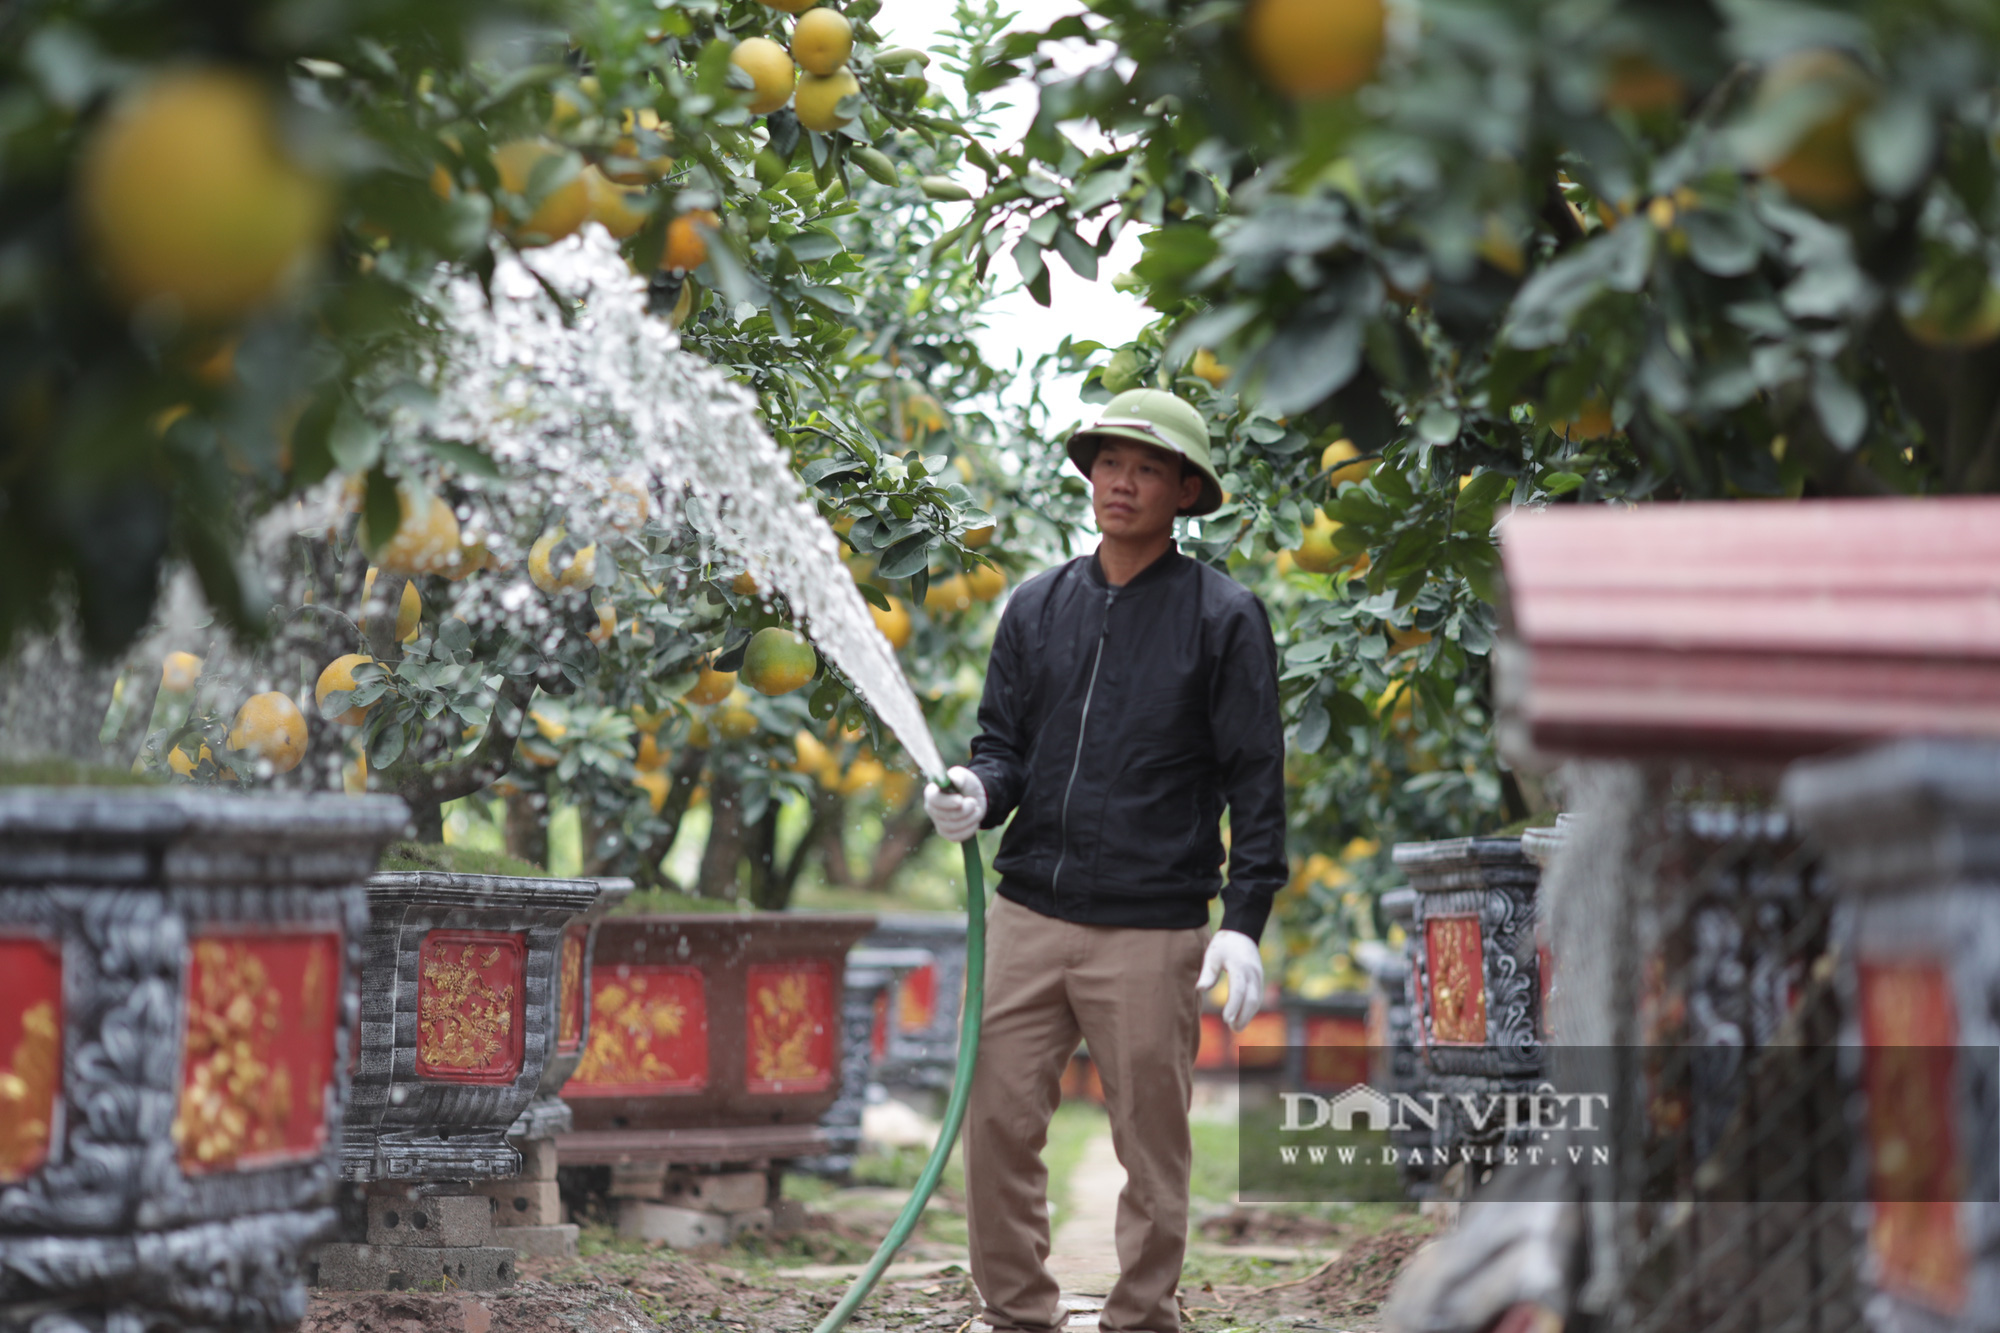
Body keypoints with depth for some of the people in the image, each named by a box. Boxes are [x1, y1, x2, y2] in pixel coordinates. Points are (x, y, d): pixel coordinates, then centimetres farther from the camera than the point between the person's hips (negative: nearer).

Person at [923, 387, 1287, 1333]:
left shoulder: (1223, 617, 0)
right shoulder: (1038, 607, 12)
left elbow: (1256, 781, -2)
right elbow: (1004, 740, 15)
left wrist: (1245, 921, -10)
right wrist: (977, 795, -9)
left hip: (1152, 928, -4)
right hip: (1028, 913, 4)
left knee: (1151, 1142, 3)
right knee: (997, 1123, 1)